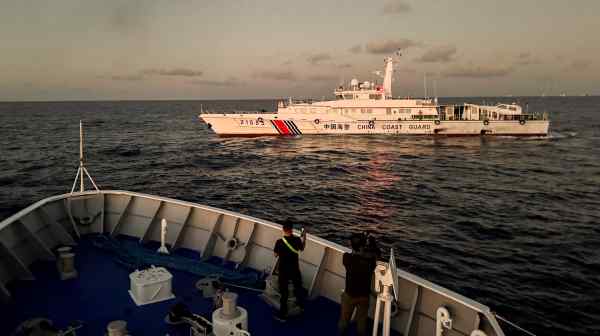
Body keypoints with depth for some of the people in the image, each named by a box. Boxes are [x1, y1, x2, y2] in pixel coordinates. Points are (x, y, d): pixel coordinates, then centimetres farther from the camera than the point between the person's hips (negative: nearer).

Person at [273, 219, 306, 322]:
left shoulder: (279, 242, -21)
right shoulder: (297, 240, -14)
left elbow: (276, 254, -6)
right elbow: (302, 249, 7)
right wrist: (304, 238, 19)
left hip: (283, 271, -3)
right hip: (295, 269, 3)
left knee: (284, 292, 8)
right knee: (298, 286, 26)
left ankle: (282, 315, 15)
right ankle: (301, 304, 49)